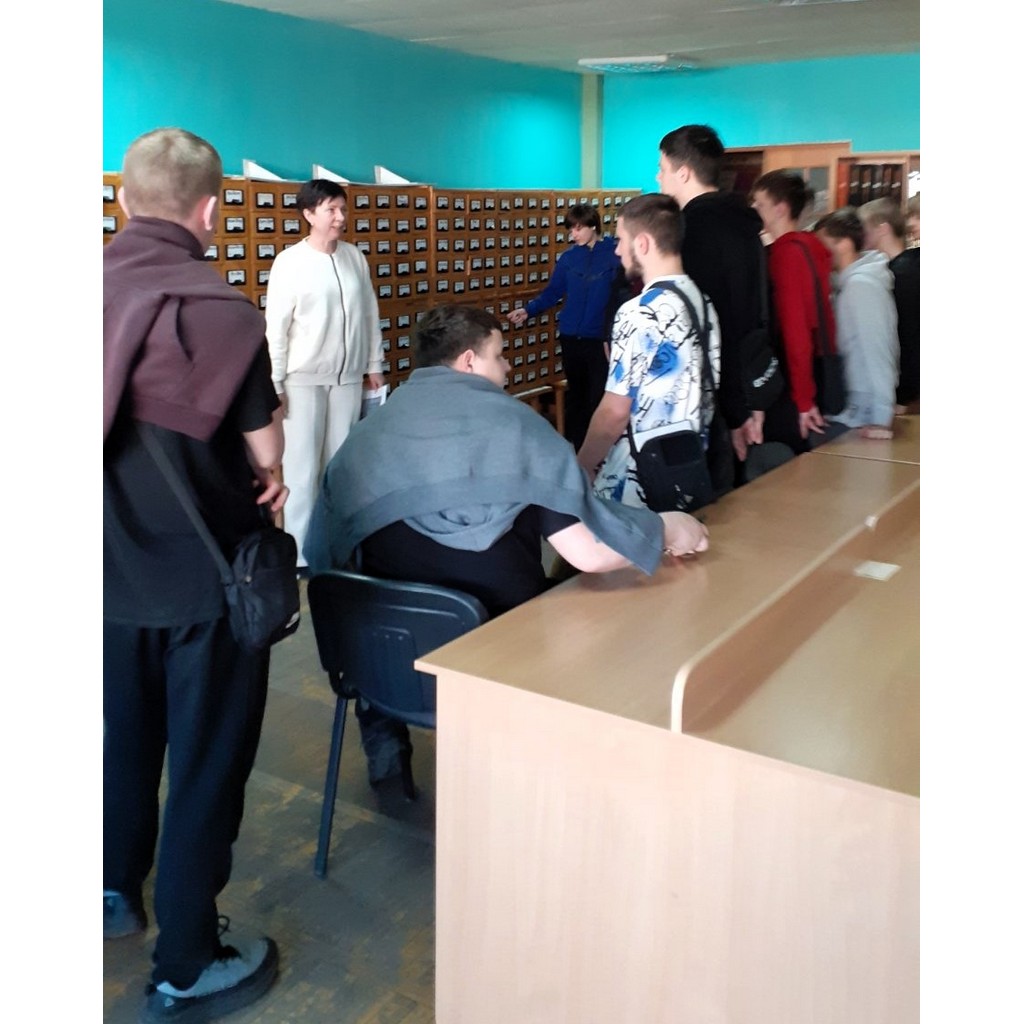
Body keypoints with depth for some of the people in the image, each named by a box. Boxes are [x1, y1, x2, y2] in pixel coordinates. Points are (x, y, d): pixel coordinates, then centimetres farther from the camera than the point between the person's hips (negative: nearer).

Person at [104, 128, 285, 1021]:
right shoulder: (222, 311, -19)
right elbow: (264, 454, -12)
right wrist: (267, 477, 8)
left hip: (113, 570, 6)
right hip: (201, 576, -6)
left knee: (125, 736, 26)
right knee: (205, 764, 8)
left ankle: (117, 889, 46)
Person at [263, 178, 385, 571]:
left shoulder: (355, 257, 5)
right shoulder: (290, 261, -9)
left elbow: (369, 313, 12)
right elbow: (275, 327, -9)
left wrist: (374, 364, 12)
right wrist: (274, 383, -11)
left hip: (348, 377, 5)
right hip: (304, 379, -4)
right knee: (302, 466, -2)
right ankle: (300, 550, 5)